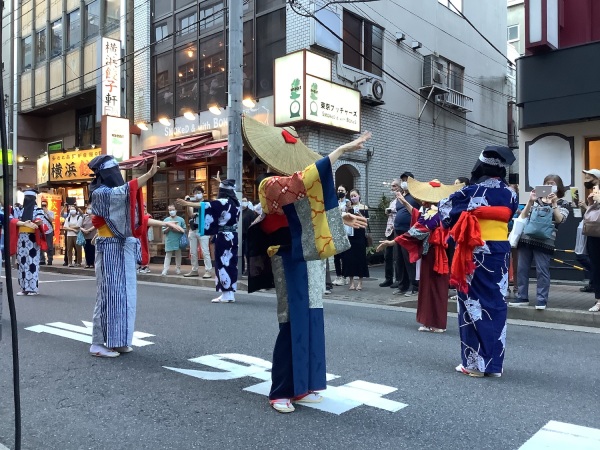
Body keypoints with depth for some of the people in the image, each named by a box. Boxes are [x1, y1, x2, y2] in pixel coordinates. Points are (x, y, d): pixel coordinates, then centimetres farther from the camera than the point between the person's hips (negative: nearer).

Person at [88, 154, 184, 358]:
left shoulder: (117, 194, 17)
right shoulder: (100, 194, -9)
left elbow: (135, 218, 19)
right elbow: (125, 191, -28)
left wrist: (164, 223, 17)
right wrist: (149, 174, -39)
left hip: (126, 249, 9)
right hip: (111, 250, -9)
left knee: (124, 293, 9)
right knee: (109, 294, -6)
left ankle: (118, 340, 18)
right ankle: (98, 344, 3)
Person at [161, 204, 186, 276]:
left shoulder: (181, 220, 1)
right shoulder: (166, 220, 5)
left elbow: (184, 230, 0)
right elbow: (163, 231, 5)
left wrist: (176, 229, -13)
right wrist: (168, 228, -12)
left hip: (178, 241, 0)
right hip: (169, 241, 0)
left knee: (178, 255, 10)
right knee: (168, 256, -1)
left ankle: (178, 269, 24)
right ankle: (165, 270, -3)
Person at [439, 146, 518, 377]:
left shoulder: (471, 191, -10)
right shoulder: (510, 194, 3)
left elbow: (446, 212, 1)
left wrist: (446, 200, 22)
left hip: (475, 252, -4)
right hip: (500, 252, 4)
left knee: (473, 303, 3)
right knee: (496, 303, 8)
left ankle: (475, 362, 7)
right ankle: (494, 363, 14)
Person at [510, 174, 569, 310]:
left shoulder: (562, 203, 8)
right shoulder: (536, 200, 13)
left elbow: (559, 220, -6)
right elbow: (523, 216, 6)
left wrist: (553, 203, -12)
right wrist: (530, 201, -5)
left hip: (544, 241, -3)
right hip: (526, 238, 3)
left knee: (542, 271, -5)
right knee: (522, 269, 4)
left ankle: (541, 300, 3)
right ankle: (522, 297, 12)